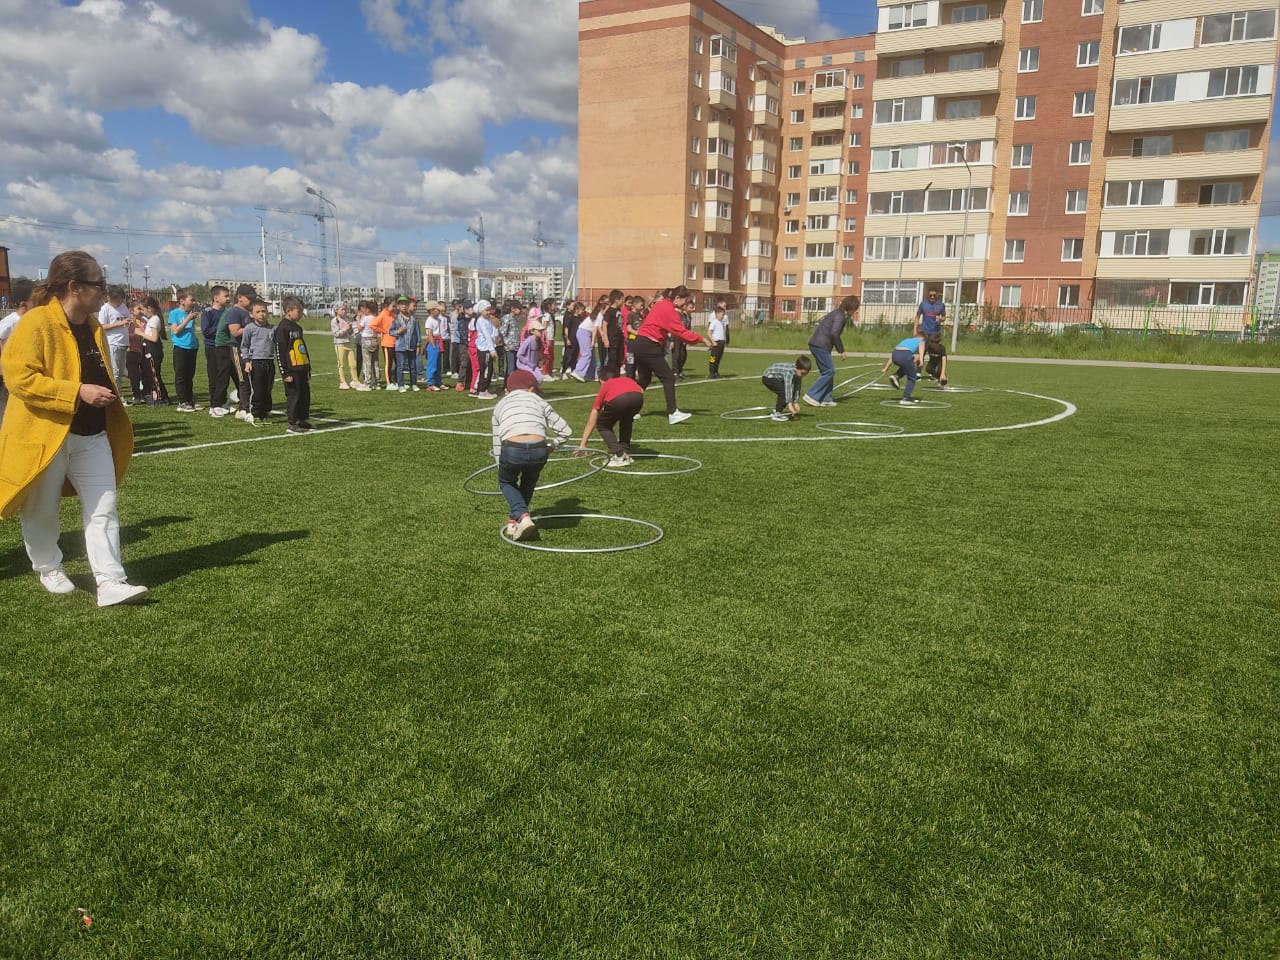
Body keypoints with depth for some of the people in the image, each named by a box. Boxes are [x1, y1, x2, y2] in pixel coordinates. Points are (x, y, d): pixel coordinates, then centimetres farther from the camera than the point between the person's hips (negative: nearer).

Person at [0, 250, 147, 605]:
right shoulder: (35, 323, -16)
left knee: (103, 509, -1)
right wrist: (78, 392, -27)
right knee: (42, 511, 12)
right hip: (46, 434, -6)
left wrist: (109, 392, 6)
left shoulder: (93, 326, 9)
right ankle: (49, 569, 34)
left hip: (92, 434, 6)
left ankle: (110, 582, -1)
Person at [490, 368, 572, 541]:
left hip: (511, 449, -1)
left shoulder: (500, 405, 28)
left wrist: (501, 467, 42)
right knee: (529, 482, 33)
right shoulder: (538, 401, 26)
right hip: (539, 450, 1)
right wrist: (550, 446, 35)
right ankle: (513, 522, 30)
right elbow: (566, 431, 22)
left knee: (506, 482, 29)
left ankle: (522, 516, 6)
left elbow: (497, 444, 32)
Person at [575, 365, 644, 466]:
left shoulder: (604, 387, 38)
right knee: (626, 421, 36)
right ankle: (625, 453, 28)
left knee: (603, 425, 25)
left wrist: (582, 445, 49)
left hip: (617, 400, -2)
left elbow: (591, 423, 42)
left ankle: (619, 456, 7)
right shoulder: (628, 380, 43)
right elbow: (641, 391, 19)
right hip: (637, 398, 3)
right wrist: (631, 410, 33)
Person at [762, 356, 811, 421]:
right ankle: (776, 414, -16)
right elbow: (788, 387, -41)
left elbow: (797, 388, -3)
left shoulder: (798, 373, -8)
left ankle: (776, 411, 18)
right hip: (768, 377, -9)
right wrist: (789, 404, -45)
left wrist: (796, 402, -7)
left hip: (778, 379, 9)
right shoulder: (789, 372, -35)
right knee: (784, 391, -25)